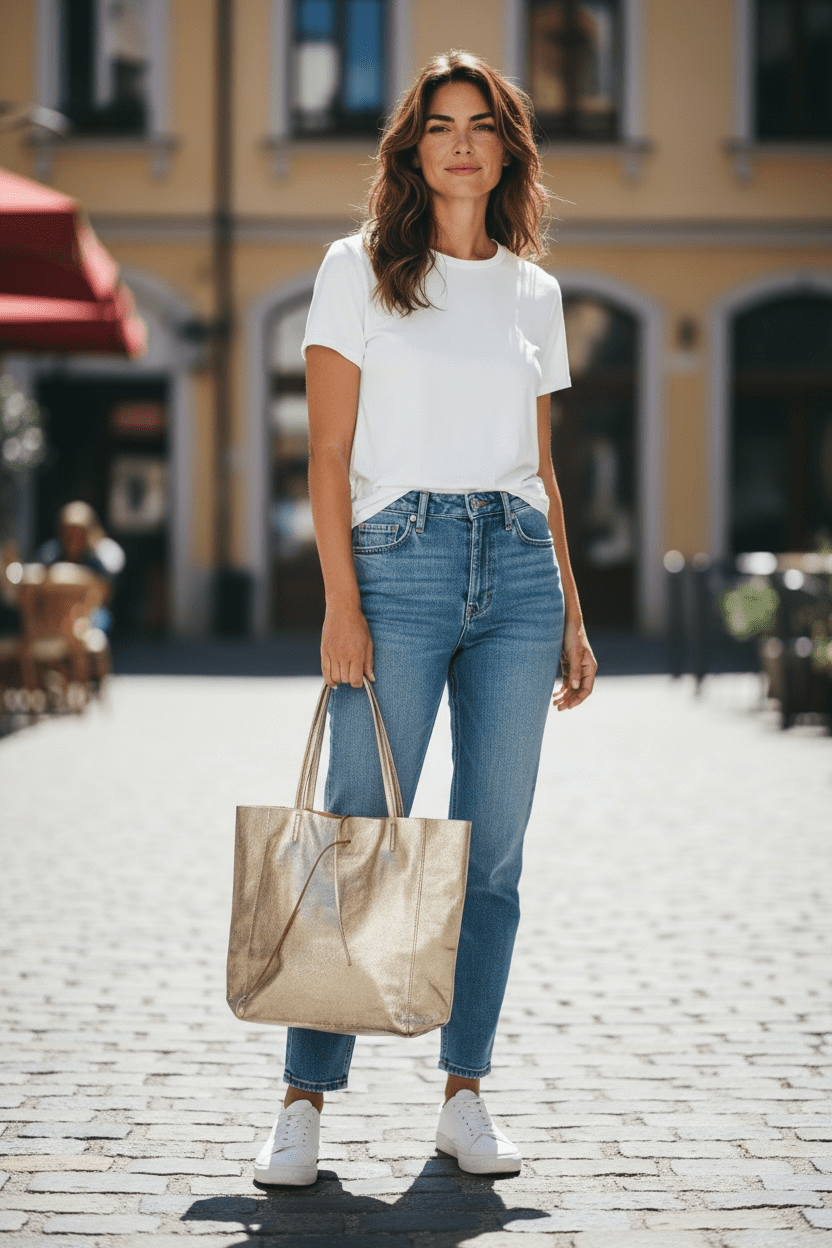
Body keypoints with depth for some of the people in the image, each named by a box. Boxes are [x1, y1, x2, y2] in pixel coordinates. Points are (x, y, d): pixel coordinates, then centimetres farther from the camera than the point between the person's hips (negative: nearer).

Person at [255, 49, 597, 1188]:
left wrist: (571, 613, 12)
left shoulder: (534, 291, 14)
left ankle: (465, 1094, 13)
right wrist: (342, 605, -11)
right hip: (398, 560, -4)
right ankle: (306, 1103, 1)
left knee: (493, 847, 4)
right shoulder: (360, 269, 3)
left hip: (517, 568, 4)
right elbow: (328, 454, -2)